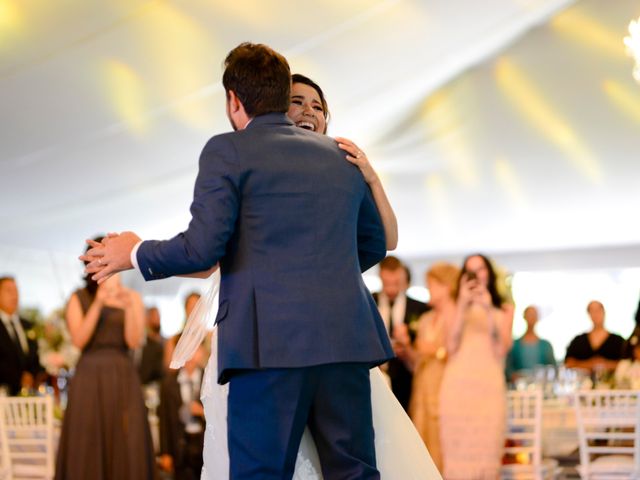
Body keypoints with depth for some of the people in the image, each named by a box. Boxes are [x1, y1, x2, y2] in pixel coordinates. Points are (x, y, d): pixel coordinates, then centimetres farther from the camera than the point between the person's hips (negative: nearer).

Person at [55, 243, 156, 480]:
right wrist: (98, 304, -14)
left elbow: (133, 340, -3)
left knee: (125, 446, -4)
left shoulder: (133, 298, 8)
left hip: (123, 378, 1)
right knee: (86, 445, -4)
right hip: (89, 378, -1)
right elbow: (79, 340, -6)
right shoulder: (79, 299, 7)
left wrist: (128, 307, -16)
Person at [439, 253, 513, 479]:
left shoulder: (504, 310, 16)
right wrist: (462, 305, -2)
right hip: (458, 385, 0)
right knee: (457, 451, -7)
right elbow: (451, 347, 1)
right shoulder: (458, 307, 15)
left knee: (486, 451, -8)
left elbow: (501, 350, 1)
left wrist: (489, 311, -7)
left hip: (490, 386, 0)